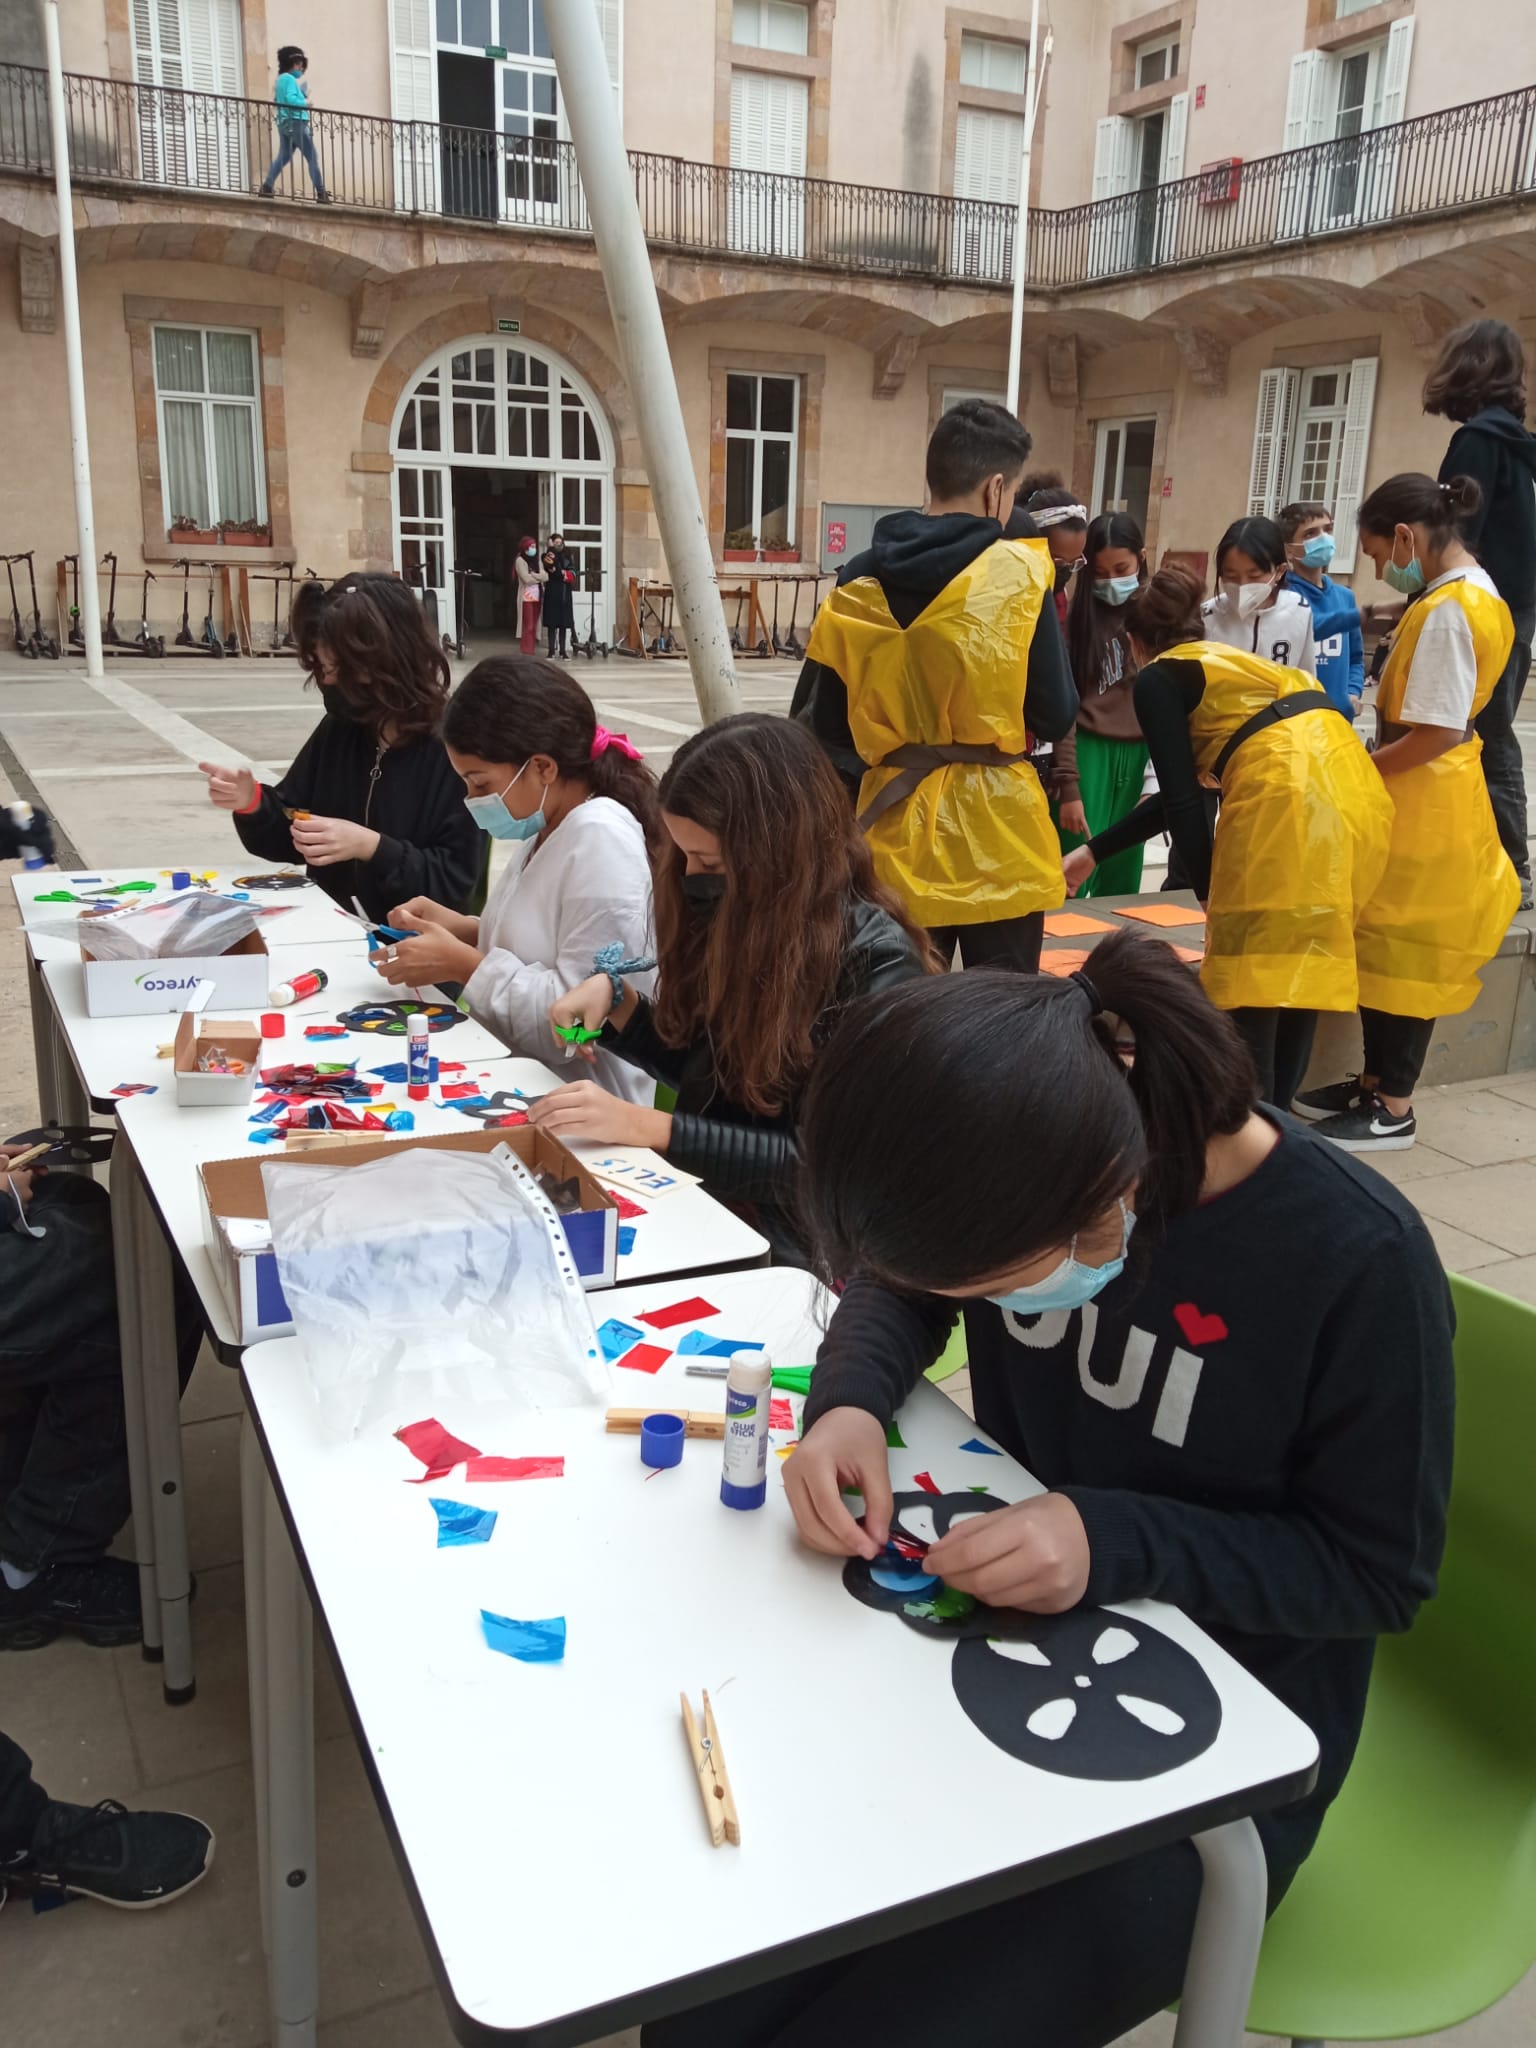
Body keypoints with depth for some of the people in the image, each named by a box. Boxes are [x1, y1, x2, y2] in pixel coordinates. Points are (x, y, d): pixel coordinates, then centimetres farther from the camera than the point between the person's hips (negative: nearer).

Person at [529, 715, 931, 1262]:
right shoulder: (739, 917, 1)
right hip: (700, 1205, 6)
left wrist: (645, 1127, -24)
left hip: (792, 1252, -6)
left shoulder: (876, 964, -18)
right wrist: (614, 996, -2)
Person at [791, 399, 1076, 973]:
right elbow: (1055, 715, -5)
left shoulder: (858, 583, 0)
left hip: (896, 832, 3)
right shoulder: (1019, 574, -9)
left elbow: (821, 721, 2)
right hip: (996, 833, -3)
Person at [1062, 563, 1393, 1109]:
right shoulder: (1228, 662, 34)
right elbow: (1186, 789, 39)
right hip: (1355, 793, 8)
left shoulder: (1159, 678, 11)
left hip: (1290, 801, -8)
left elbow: (1184, 802, 2)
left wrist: (1210, 899, 10)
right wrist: (1095, 851, 45)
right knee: (1298, 981, 15)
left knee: (1249, 997, -1)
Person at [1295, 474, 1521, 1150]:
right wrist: (1367, 762, 7)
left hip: (1423, 807, -9)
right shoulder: (1467, 593, 11)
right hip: (1419, 802, 9)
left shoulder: (1448, 608, -20)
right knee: (1382, 945, 16)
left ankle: (1392, 1110, 11)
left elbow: (1438, 733, -24)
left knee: (1402, 953, 0)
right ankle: (1375, 1082, 27)